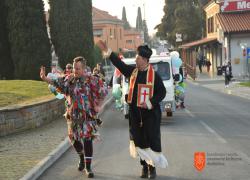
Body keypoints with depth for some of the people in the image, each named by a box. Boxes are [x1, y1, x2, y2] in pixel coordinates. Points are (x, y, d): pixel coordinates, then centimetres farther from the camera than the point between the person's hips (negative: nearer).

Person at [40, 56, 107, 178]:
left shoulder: (91, 80, -10)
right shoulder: (69, 79, 2)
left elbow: (103, 92, -4)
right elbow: (56, 82, 3)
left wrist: (97, 105, -6)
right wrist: (44, 78, -14)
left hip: (87, 115, -4)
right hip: (73, 115, 5)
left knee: (87, 139, -8)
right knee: (74, 138, 13)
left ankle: (88, 167, -1)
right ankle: (82, 158, 42)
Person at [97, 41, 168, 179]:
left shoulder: (154, 74, -7)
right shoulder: (132, 71, 5)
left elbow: (162, 92, -6)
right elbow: (119, 63, 10)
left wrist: (151, 103, -17)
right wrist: (106, 51, 7)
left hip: (150, 113, -4)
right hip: (135, 112, 5)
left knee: (152, 139, -1)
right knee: (139, 140, 9)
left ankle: (152, 167, 10)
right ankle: (144, 166, 20)